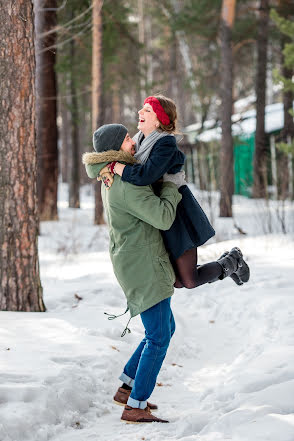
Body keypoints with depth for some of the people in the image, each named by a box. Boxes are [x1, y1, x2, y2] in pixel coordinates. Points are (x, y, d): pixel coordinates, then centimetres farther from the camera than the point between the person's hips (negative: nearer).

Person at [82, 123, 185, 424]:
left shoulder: (111, 178, 13)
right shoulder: (127, 185, -20)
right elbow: (163, 218, -24)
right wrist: (171, 186, -9)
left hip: (141, 268, 10)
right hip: (143, 267, -10)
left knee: (166, 329, 19)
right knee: (158, 337, -7)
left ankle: (127, 388, 23)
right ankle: (135, 407, -3)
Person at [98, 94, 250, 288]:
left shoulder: (166, 145, -21)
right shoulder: (139, 140, 7)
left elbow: (145, 176, -33)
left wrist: (114, 166, -23)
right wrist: (109, 171, -8)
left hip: (178, 217, -8)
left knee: (189, 281, -3)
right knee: (177, 281, 11)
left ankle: (232, 261, 21)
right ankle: (226, 263, 30)